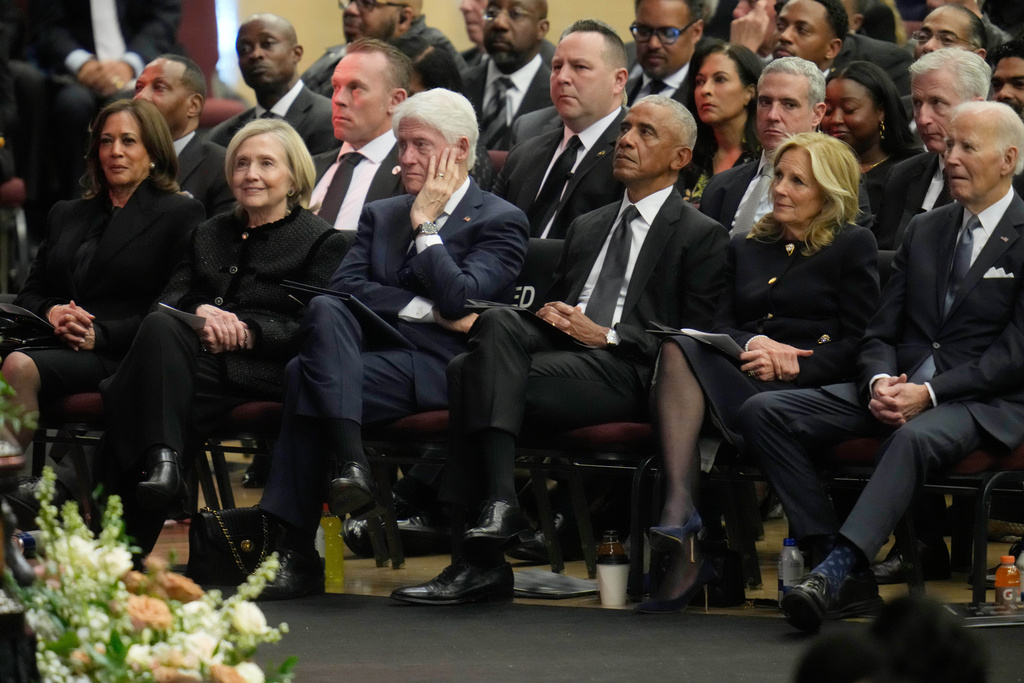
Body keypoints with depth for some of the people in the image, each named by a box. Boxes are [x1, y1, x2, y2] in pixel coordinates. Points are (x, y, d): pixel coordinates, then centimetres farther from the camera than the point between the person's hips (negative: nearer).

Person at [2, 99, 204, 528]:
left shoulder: (180, 215, 7)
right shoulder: (68, 215, 27)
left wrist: (101, 334, -13)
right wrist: (51, 312, 0)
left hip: (126, 359, -5)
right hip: (63, 347, 5)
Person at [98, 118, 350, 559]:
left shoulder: (321, 241, 12)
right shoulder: (209, 234, 29)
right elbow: (170, 297, 15)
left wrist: (247, 332, -15)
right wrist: (200, 312, -10)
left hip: (259, 372, -5)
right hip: (198, 359, 5)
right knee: (160, 326, -35)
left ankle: (130, 540, -35)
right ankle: (160, 458, -43)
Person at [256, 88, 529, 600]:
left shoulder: (500, 222, 7)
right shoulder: (381, 215, 24)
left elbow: (459, 299, -11)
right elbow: (344, 285, 5)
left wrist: (425, 225, -3)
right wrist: (426, 310, -7)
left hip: (441, 365, -5)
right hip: (376, 346, 5)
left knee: (308, 374, -27)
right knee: (324, 309, -29)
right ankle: (349, 462, -38)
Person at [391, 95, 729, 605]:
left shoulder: (700, 235, 9)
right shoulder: (587, 228, 30)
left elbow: (693, 339, -1)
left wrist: (606, 336, -10)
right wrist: (549, 316, 5)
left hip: (626, 370, -6)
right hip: (564, 351, 6)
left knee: (474, 374, -27)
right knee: (497, 322, -27)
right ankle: (498, 504, -35)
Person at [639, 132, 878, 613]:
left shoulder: (853, 247, 11)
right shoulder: (746, 248, 28)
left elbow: (856, 345, 2)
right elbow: (720, 325, 17)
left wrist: (791, 365, -13)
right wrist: (754, 344, -7)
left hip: (810, 391, -5)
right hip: (738, 373, 5)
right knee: (678, 348, -32)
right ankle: (678, 512, -45)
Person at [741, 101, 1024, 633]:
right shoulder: (924, 230, 20)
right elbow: (880, 332, 15)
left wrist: (929, 392, -19)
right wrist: (880, 382, -8)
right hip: (899, 388, 7)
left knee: (915, 437, -42)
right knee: (761, 412, -13)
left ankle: (836, 569, -48)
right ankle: (851, 582, -22)